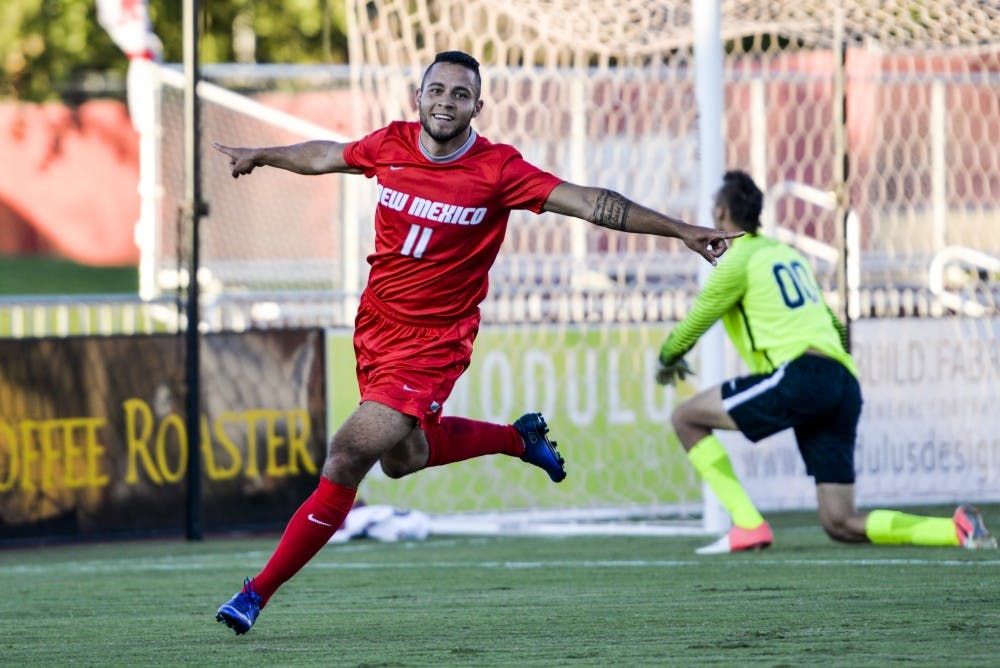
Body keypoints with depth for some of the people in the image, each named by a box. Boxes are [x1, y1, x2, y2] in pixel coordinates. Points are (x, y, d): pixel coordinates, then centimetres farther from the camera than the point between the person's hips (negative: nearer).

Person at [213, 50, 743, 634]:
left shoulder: (498, 170, -16)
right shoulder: (390, 146, -4)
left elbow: (589, 203, -17)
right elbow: (325, 157, 19)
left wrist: (681, 230, -22)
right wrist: (261, 156, 29)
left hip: (434, 340, -6)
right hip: (376, 324, 6)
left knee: (347, 460, -14)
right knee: (404, 457, 21)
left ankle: (259, 591, -6)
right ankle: (519, 438, 44)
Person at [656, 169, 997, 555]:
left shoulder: (738, 260, 1)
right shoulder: (787, 253, 26)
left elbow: (694, 322, 10)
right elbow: (836, 326, 32)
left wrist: (668, 360, 29)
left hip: (800, 378, -8)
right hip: (845, 385, 8)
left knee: (686, 417, 4)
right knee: (840, 525, 6)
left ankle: (748, 525, -5)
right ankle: (956, 529, -10)